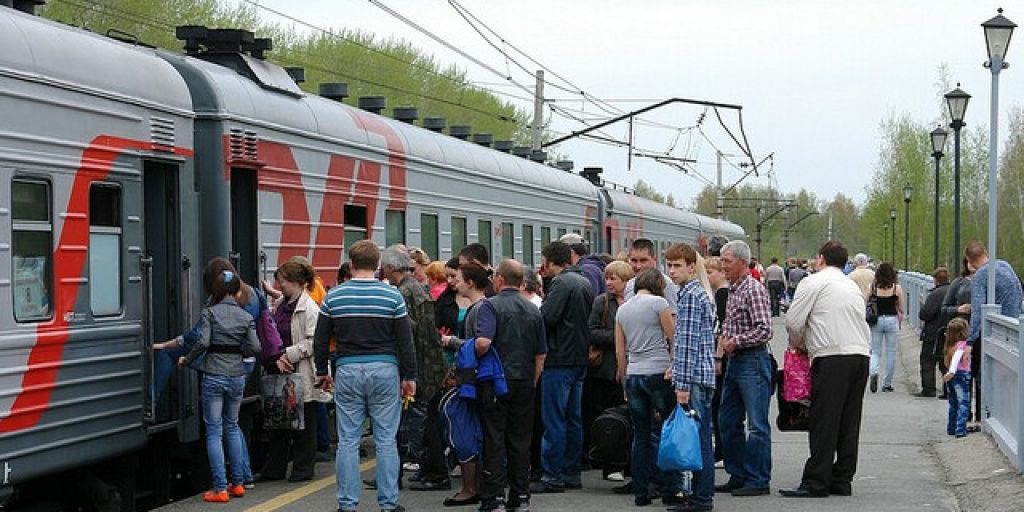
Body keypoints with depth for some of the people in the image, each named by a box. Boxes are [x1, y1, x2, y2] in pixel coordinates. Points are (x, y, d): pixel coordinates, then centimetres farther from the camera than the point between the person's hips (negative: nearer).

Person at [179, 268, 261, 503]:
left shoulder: (209, 313, -5)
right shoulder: (245, 317, 3)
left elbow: (203, 342, -16)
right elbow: (255, 347, -6)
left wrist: (186, 360, -1)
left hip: (213, 376, -3)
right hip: (237, 376, 3)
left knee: (214, 431, 0)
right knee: (232, 426, 19)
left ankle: (220, 489, -3)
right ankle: (238, 483, 18)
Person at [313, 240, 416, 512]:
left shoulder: (334, 296, 1)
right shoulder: (392, 296, -4)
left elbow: (320, 339, 7)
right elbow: (405, 341, -2)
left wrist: (322, 372, 19)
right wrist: (409, 377, 6)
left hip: (347, 372, 1)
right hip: (385, 370, -1)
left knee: (348, 441, 5)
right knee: (386, 440, 4)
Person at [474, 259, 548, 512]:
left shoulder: (491, 306, -9)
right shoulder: (533, 310, 9)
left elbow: (483, 342, -24)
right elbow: (541, 356, 12)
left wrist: (473, 355, -4)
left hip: (496, 382, -5)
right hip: (524, 382, 5)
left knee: (494, 440, -1)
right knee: (521, 440, 10)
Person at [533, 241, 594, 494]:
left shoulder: (562, 283, -14)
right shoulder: (585, 282, 14)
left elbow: (546, 317, -21)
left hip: (560, 359, -9)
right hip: (580, 358, 9)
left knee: (554, 418, -5)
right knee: (573, 417, 13)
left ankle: (553, 476, -4)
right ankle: (571, 472, 18)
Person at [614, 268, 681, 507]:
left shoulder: (622, 310, 12)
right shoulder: (658, 303, -4)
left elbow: (620, 351, 14)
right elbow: (674, 338, -3)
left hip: (633, 374, 5)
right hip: (659, 372, -5)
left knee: (641, 435, 9)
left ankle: (641, 492, 9)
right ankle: (671, 488, 3)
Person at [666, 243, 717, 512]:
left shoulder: (690, 297, -13)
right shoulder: (699, 294, 19)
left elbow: (689, 343, -18)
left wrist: (683, 385, -20)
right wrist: (678, 374, 24)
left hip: (695, 378, -10)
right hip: (702, 377, 10)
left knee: (698, 438, -7)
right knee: (700, 438, 12)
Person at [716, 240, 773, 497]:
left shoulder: (754, 290, -12)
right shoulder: (732, 290, 15)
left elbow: (765, 330, -19)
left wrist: (736, 341, -14)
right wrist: (725, 340, 9)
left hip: (753, 361, -10)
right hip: (735, 361, 10)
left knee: (757, 424, -4)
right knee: (728, 422, 12)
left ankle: (758, 480, 0)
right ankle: (738, 476, 20)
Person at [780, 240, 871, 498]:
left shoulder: (814, 282, 2)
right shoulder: (853, 286, 24)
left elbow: (793, 320, -3)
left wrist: (797, 343, 18)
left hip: (833, 358, -7)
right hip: (861, 354, 7)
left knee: (824, 421, -7)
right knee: (849, 422, 9)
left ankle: (815, 483, -9)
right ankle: (842, 481, 11)